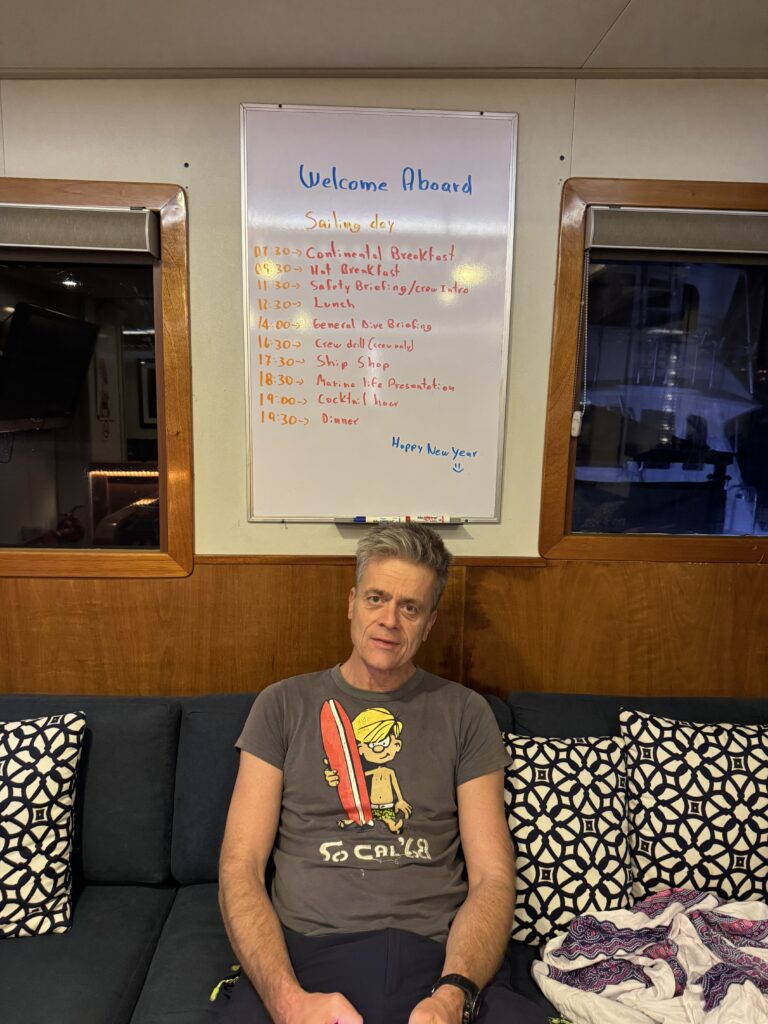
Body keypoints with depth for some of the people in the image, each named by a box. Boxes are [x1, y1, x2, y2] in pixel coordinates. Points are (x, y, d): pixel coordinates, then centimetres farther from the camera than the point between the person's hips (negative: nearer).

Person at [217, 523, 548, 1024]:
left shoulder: (465, 714, 8)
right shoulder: (284, 705, 7)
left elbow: (492, 876, 3)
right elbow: (240, 868, 2)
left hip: (440, 956, 2)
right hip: (305, 952, -1)